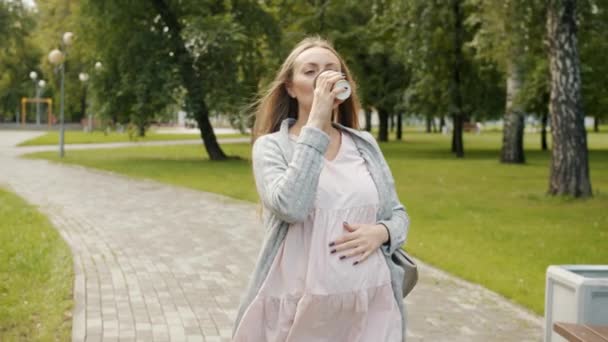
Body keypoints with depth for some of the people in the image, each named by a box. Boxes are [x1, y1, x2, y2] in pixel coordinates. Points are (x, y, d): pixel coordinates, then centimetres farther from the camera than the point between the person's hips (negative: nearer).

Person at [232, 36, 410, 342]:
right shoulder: (271, 146, -3)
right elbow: (290, 207, -22)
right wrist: (316, 124, -19)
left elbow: (398, 215, 13)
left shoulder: (365, 145, 7)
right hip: (300, 309, -3)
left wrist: (380, 232, -10)